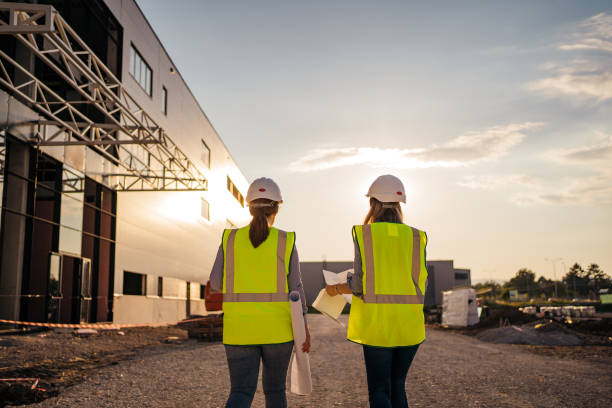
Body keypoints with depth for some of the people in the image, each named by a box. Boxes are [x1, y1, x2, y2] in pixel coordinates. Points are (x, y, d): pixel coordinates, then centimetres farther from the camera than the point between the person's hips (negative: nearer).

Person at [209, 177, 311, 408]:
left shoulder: (230, 239, -1)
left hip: (239, 329, 1)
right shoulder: (285, 242, -6)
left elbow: (216, 284, -1)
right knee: (275, 389, 18)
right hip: (278, 328, 0)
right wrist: (304, 327, 3)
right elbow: (295, 288, -6)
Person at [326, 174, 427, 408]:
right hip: (409, 325, 3)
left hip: (376, 323, -3)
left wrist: (336, 289, 10)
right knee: (397, 386, 18)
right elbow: (421, 285, 3)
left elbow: (359, 285, -10)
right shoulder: (415, 237, 3)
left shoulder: (364, 234, -5)